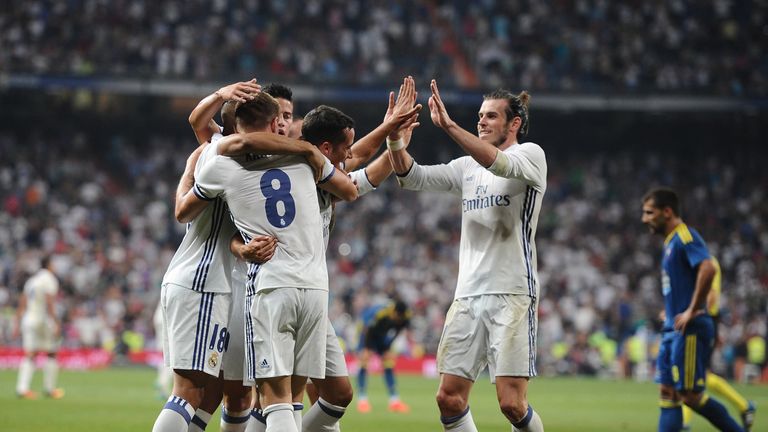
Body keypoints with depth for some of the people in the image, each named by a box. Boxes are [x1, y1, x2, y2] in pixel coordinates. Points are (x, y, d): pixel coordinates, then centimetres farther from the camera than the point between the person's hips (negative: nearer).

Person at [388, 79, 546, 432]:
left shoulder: (531, 154, 1)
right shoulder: (468, 167, 18)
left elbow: (499, 163, -21)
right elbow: (412, 176, 9)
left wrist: (449, 126, -29)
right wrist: (394, 135, -8)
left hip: (511, 293, -6)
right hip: (468, 294, 6)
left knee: (511, 403, -12)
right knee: (449, 398, -2)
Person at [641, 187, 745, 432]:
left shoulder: (685, 237, -12)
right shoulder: (671, 242, 18)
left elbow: (707, 268, -28)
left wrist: (692, 311, -24)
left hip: (689, 330, -10)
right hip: (673, 330, 10)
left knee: (689, 394, -9)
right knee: (668, 392, 7)